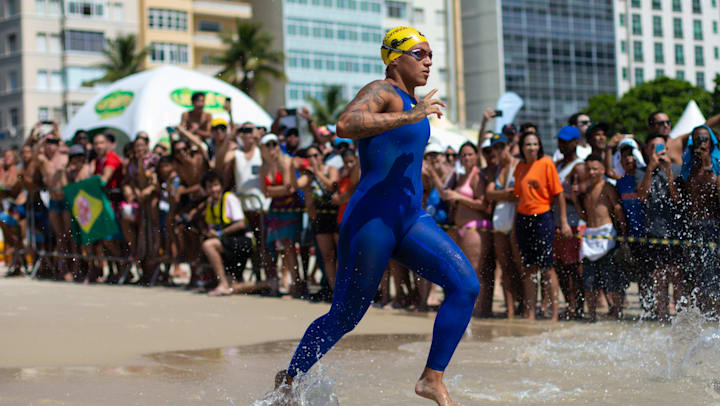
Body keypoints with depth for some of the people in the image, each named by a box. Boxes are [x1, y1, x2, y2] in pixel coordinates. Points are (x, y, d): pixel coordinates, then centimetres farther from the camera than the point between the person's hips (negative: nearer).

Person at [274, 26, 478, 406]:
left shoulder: (411, 101, 17)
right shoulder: (381, 92, -11)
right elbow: (345, 124, -33)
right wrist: (409, 116, -32)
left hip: (410, 219, 8)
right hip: (371, 219, -8)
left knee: (466, 285, -9)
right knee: (344, 317, 2)